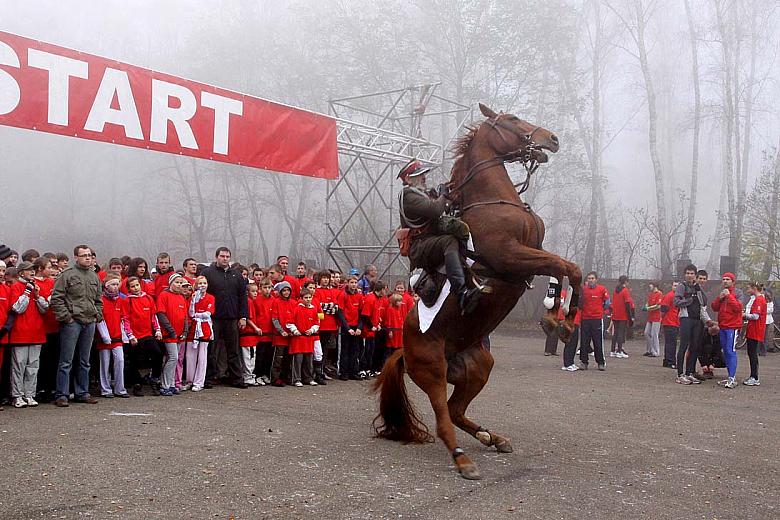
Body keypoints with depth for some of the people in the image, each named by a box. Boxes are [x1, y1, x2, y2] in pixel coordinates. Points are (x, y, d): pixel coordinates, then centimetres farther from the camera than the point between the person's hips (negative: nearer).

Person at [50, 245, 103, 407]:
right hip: (72, 322, -6)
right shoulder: (68, 274, -5)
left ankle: (82, 393, 21)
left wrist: (97, 316, 10)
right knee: (66, 361, -3)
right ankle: (62, 395, 2)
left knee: (84, 361, 13)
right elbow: (56, 298, -9)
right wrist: (65, 316, -13)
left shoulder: (94, 276, 14)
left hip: (89, 323, 6)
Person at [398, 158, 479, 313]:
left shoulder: (423, 194, 29)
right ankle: (461, 292, -55)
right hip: (419, 249, -10)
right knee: (450, 241, -37)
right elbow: (434, 210, -19)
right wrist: (444, 196, -1)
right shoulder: (408, 195, -4)